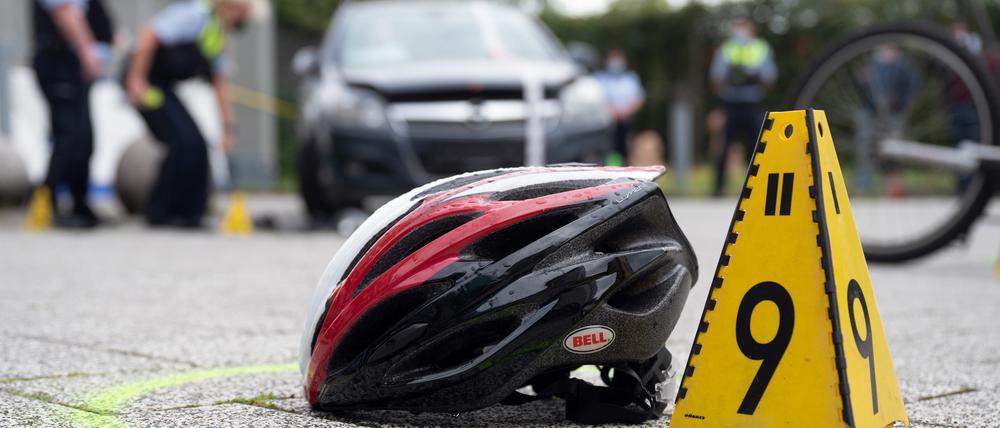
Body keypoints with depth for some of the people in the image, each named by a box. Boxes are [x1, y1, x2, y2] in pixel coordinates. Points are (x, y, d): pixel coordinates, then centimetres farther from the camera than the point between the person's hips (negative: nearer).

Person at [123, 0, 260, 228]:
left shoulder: (219, 37, 12)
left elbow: (219, 83, 16)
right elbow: (149, 35, -24)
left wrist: (228, 126, 13)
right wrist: (136, 79, -26)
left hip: (163, 86, 9)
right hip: (145, 82, -9)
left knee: (196, 146, 4)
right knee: (183, 143, -16)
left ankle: (188, 212, 10)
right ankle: (160, 213, -7)